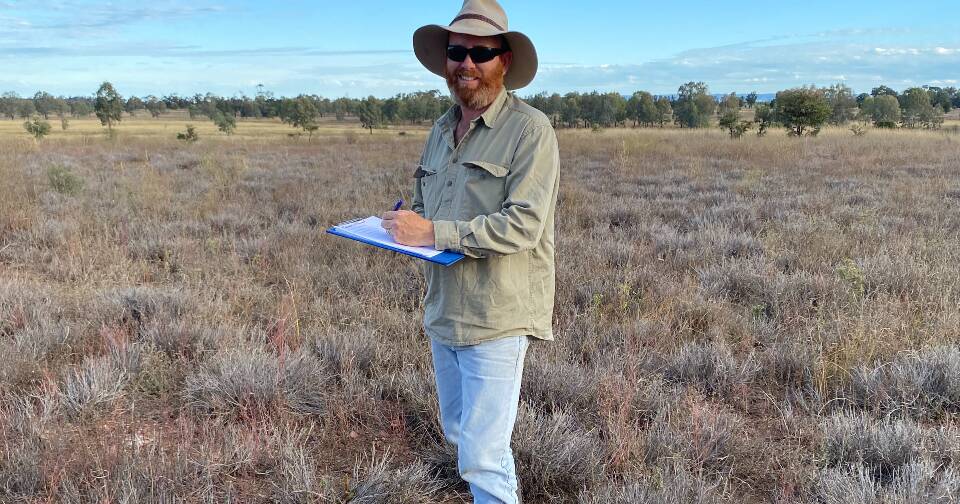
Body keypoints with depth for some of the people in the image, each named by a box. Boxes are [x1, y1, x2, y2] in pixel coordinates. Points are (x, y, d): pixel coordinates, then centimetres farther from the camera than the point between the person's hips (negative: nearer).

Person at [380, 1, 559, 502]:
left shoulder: (530, 130, -13)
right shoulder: (441, 130, 11)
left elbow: (523, 226, -23)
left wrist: (433, 232, -24)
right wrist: (406, 223, -1)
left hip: (496, 320, -8)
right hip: (443, 311, 8)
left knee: (481, 457, -4)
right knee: (458, 432, 23)